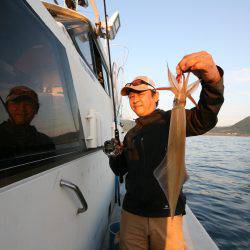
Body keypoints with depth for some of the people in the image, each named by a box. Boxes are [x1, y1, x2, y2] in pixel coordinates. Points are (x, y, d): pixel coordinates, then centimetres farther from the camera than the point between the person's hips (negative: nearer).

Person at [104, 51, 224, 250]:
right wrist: (115, 155, -7)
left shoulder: (170, 120, -5)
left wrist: (212, 77, -41)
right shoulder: (131, 135, 10)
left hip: (167, 215, -4)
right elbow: (120, 170, 14)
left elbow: (205, 118, -25)